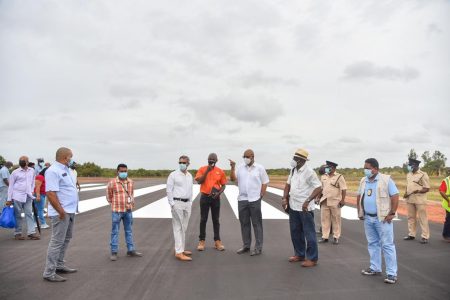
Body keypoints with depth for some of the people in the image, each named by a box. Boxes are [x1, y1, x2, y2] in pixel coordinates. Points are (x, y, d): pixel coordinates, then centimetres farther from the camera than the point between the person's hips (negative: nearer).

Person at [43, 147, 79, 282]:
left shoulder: (65, 170, 13)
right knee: (57, 242, -3)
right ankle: (49, 272, 7)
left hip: (70, 211, 10)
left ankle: (59, 265, 32)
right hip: (62, 212, -10)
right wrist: (61, 211, -24)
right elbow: (50, 193, -24)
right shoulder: (53, 171, -17)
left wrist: (69, 210, 17)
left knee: (66, 239, 19)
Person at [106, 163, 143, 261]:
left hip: (128, 210, 4)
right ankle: (114, 252, 13)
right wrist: (115, 204, 8)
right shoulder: (112, 183, -9)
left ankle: (131, 250, 23)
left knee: (129, 231, 13)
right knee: (115, 232, 3)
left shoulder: (131, 182, 5)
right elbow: (109, 196, 2)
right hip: (116, 211, -4)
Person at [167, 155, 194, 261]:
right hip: (177, 203, -6)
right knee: (178, 228, -5)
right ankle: (179, 252, -4)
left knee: (184, 228, 12)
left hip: (187, 203, 6)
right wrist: (172, 204, -11)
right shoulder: (173, 175, -6)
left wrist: (190, 202, 13)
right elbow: (169, 190, -7)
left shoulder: (190, 176, 12)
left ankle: (181, 248, 23)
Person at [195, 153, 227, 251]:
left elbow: (223, 185, 7)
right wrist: (207, 171, -15)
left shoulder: (220, 171, 2)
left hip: (215, 198, 1)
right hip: (204, 197, -1)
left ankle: (217, 241, 15)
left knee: (216, 220, 8)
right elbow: (199, 181, -12)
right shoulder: (202, 169, 0)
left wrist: (219, 193, -12)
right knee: (203, 220, 5)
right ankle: (201, 241, 14)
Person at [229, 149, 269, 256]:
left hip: (255, 200, -3)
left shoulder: (259, 168, 0)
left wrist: (261, 195, -4)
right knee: (244, 223, 11)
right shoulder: (240, 167, 8)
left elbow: (265, 183, 1)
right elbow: (233, 179, 0)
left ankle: (258, 247, 11)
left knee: (257, 224, 2)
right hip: (242, 199, 4)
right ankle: (246, 245, 24)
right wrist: (233, 168, -10)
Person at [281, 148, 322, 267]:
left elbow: (319, 188, -19)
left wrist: (308, 201, -26)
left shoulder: (309, 172, -15)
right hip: (293, 207, 8)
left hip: (305, 208, -8)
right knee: (295, 232, 17)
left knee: (309, 233, 2)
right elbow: (288, 184, 16)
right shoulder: (293, 170, 7)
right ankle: (299, 254, 32)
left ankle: (312, 258, 14)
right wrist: (284, 198, 3)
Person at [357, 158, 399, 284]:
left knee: (387, 245, -2)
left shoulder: (386, 180, -10)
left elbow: (395, 196, -11)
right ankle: (375, 268, 27)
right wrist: (359, 212, 12)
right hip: (367, 218, 6)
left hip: (382, 218, -6)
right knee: (372, 243, 15)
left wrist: (392, 213, -14)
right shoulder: (363, 181, 8)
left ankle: (392, 273, 4)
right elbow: (359, 197, 18)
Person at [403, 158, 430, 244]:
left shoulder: (423, 175, -10)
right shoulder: (409, 174, 11)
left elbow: (427, 188, -10)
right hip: (410, 199, 7)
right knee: (411, 217, 13)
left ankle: (425, 237, 6)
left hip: (420, 200, -7)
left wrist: (418, 191, -26)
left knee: (422, 218, -1)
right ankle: (411, 234, 23)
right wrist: (406, 193, 2)